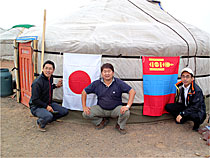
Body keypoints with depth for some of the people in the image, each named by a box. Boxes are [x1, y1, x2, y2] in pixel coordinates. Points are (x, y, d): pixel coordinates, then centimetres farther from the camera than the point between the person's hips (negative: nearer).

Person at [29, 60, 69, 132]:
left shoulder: (50, 78, 1)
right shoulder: (37, 82, -25)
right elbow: (35, 100, -22)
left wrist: (56, 86, 9)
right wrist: (46, 106, -19)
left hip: (48, 104, 8)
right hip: (37, 107, -8)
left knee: (65, 111, 3)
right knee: (49, 116, -36)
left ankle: (46, 119, 14)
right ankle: (40, 122, -1)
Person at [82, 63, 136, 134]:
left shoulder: (118, 83, -13)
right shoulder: (97, 83, -7)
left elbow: (132, 92, -17)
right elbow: (84, 92, 2)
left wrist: (128, 106, -28)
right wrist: (84, 106, -6)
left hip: (115, 109, -2)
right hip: (101, 108, 2)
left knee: (126, 113, -32)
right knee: (85, 114, -18)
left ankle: (120, 126, 5)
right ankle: (102, 121, 12)